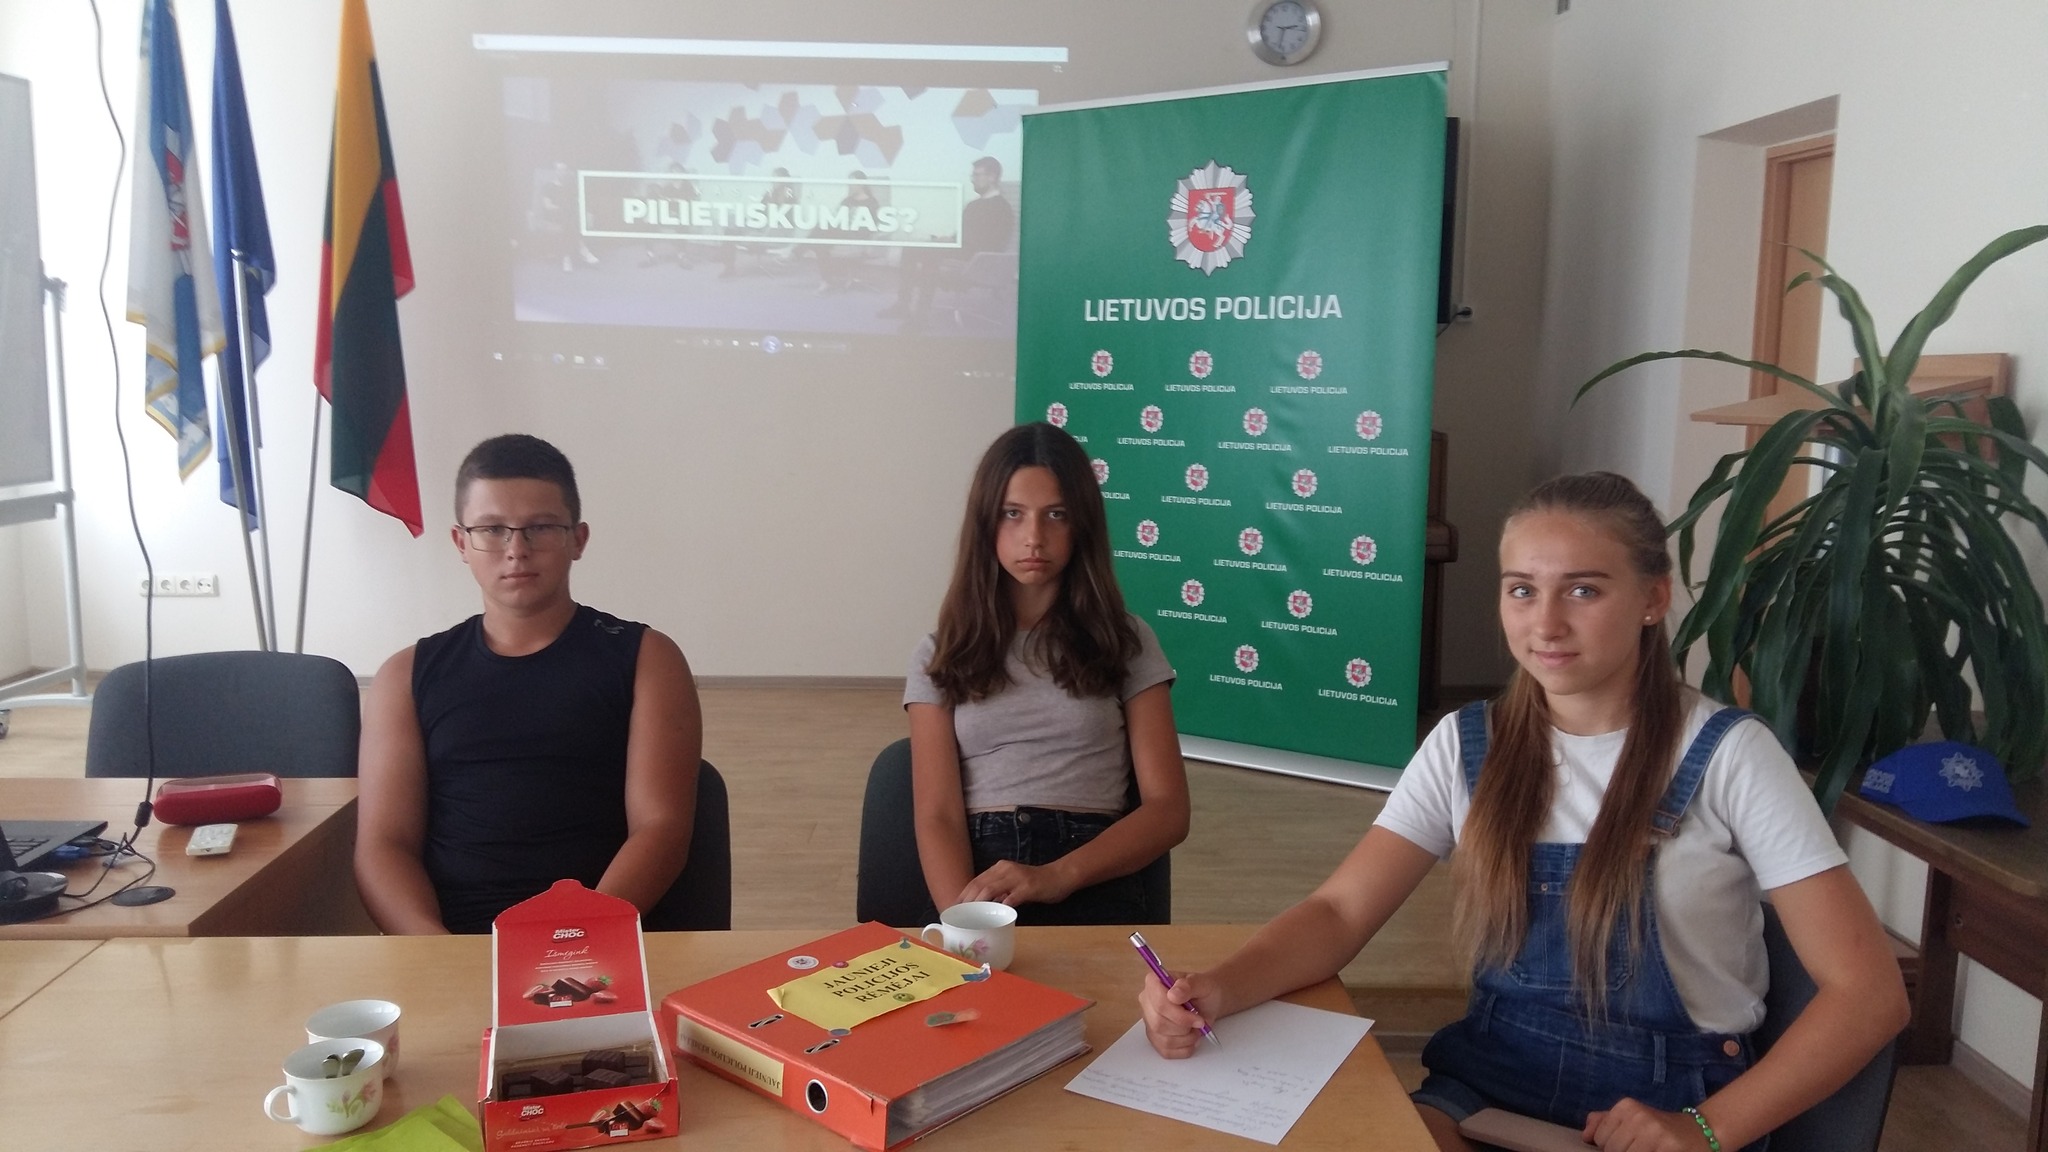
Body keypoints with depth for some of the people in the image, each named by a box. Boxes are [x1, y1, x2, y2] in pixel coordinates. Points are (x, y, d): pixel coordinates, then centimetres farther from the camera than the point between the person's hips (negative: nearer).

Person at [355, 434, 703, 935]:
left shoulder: (645, 659, 8)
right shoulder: (407, 676, 14)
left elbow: (661, 828, -1)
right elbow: (383, 845, 6)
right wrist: (438, 952, -13)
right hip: (453, 946, 2)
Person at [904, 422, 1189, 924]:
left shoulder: (1126, 642, 12)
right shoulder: (941, 655, 12)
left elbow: (1167, 809, 4)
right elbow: (937, 817, 1)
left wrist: (1057, 876, -14)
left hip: (1094, 881, 0)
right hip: (978, 875, 1)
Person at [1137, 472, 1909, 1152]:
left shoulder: (1726, 756, -9)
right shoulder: (1467, 744, 0)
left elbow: (1868, 994, -9)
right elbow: (1340, 913, -6)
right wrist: (1215, 991, -24)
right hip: (1489, 1077, 3)